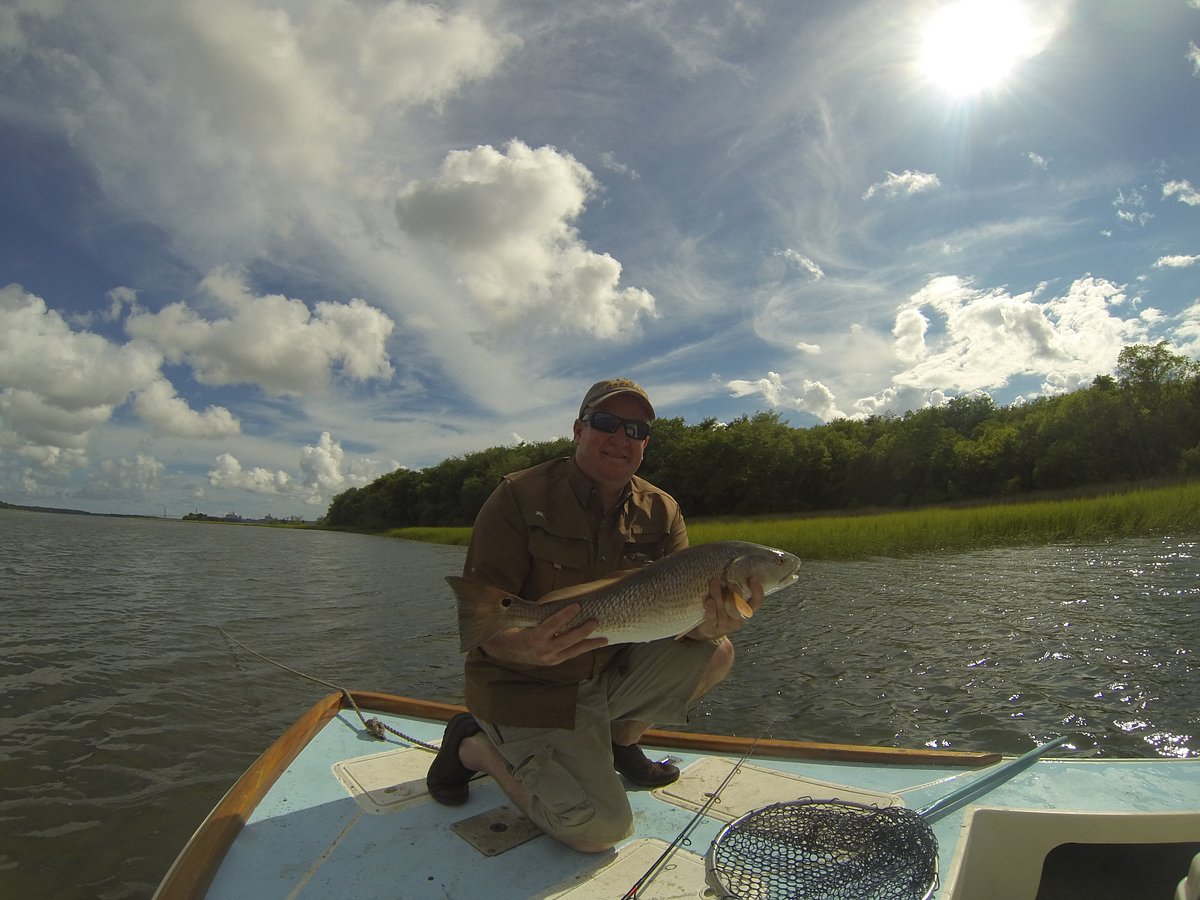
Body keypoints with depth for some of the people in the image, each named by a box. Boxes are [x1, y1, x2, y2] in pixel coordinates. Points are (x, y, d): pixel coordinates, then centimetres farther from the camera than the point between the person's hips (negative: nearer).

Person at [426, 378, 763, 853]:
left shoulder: (661, 511, -2)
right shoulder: (520, 497, -18)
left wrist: (711, 623, -33)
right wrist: (525, 647, -42)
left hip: (613, 672, 6)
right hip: (528, 687, -5)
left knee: (715, 653, -11)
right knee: (602, 830, -13)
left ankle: (621, 741, 15)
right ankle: (475, 746, 10)